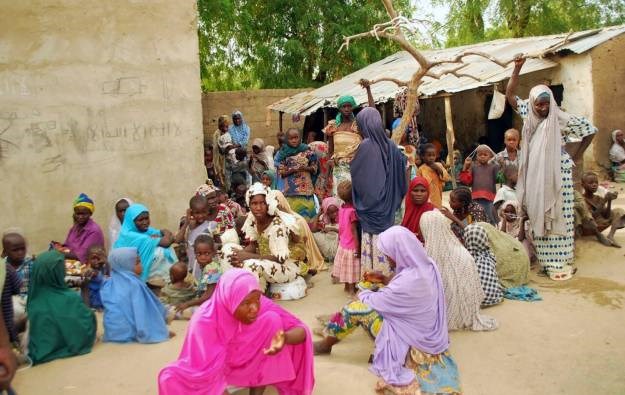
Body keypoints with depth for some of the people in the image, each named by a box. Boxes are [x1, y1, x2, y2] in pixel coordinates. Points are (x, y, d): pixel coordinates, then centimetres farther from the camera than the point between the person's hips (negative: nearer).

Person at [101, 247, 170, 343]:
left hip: (111, 333, 7)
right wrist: (162, 331, -7)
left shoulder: (109, 284, 6)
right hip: (129, 334, -7)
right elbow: (142, 311, -15)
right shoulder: (135, 284, -15)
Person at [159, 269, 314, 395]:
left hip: (248, 363, 2)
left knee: (272, 319, -25)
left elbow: (301, 330, -23)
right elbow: (201, 373, -28)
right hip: (216, 370, -2)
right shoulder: (204, 321, -32)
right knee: (169, 380, -31)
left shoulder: (261, 305, -25)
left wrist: (284, 337, -44)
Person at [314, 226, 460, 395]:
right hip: (430, 335, 9)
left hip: (414, 342, -9)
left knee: (357, 307, -7)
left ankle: (326, 343, 14)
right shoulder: (427, 265, -7)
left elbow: (375, 301, -15)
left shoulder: (409, 281, -32)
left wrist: (362, 293, 4)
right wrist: (384, 278, 12)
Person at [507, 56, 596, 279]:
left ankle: (560, 263, 3)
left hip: (557, 174, -4)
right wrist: (517, 69, -6)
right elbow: (510, 95, 3)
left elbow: (590, 130, 0)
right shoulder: (529, 115, 2)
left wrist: (577, 156, 1)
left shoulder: (561, 119, -9)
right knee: (540, 217, 7)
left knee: (558, 217, -2)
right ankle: (546, 260, 16)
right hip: (536, 176, 4)